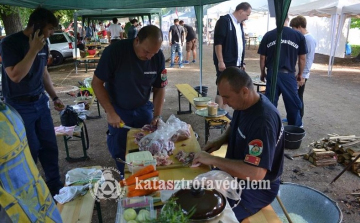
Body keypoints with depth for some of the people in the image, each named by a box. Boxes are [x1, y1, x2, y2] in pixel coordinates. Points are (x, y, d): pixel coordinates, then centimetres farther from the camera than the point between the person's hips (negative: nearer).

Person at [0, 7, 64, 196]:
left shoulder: (43, 43, 5)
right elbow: (15, 75, -25)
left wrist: (54, 97, 13)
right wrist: (33, 50, -24)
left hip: (40, 102, 6)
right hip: (19, 107, -6)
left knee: (50, 147, 11)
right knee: (30, 152, 4)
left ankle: (55, 188, 28)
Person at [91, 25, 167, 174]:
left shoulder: (158, 57, -15)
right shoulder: (115, 51, -24)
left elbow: (159, 88, -4)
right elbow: (97, 83, -16)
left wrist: (157, 115, -15)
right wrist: (110, 112, -21)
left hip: (143, 109, 2)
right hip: (118, 110, -2)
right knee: (120, 152, 8)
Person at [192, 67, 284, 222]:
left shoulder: (263, 121, -32)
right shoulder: (243, 103, -4)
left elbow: (256, 173, -36)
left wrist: (213, 160, -29)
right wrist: (220, 141, -3)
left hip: (256, 187, -8)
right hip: (237, 171, 9)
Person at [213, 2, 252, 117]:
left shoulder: (239, 24, 17)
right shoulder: (224, 21, -9)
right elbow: (218, 42, -16)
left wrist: (242, 62, 16)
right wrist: (220, 61, -20)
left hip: (236, 64, 8)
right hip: (225, 63, -8)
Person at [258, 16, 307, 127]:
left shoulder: (268, 35, 1)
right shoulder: (298, 36, 1)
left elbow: (262, 57, 3)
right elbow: (302, 58, 4)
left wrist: (262, 72, 16)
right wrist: (300, 74, 17)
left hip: (272, 73, 1)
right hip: (289, 74, 0)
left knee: (270, 102, 10)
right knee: (293, 103, 12)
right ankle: (295, 128, 25)